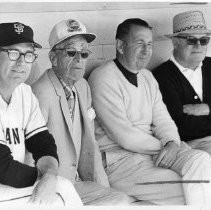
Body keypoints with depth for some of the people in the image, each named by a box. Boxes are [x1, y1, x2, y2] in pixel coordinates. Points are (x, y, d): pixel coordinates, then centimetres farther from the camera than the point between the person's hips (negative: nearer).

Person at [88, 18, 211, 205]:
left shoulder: (147, 77, 16)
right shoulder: (103, 79, -11)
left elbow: (163, 120, 12)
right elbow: (124, 135, -16)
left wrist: (172, 143, -10)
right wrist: (163, 146, -9)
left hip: (152, 148, 7)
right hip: (119, 158, -7)